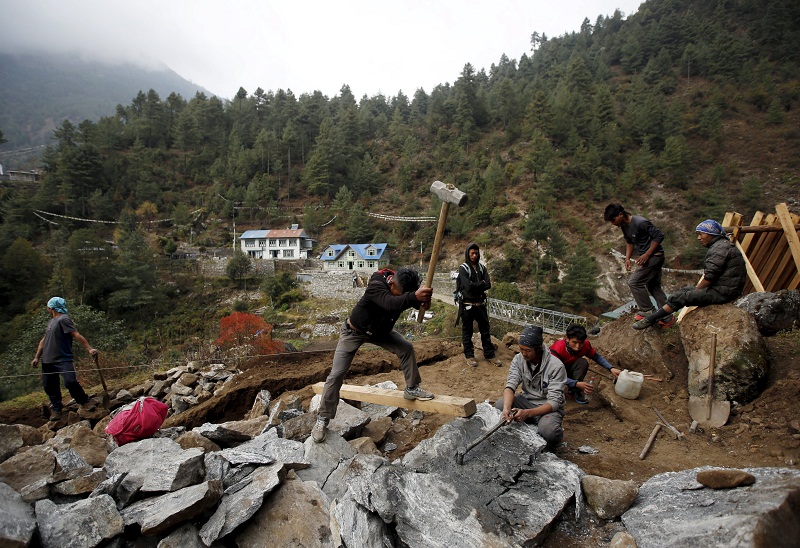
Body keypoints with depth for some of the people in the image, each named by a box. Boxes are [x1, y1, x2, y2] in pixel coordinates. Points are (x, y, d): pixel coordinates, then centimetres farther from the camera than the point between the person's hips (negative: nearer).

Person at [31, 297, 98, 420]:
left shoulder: (63, 320, -10)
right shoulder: (52, 321, 17)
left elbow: (77, 335, -19)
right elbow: (43, 341, 24)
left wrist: (89, 349, -28)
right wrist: (37, 357, 18)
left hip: (63, 360, -9)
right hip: (47, 361, 9)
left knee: (70, 381, -20)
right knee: (49, 386, 9)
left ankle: (85, 402, -4)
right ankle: (56, 409, 22)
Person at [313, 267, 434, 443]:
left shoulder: (402, 286, -17)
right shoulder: (376, 286, -38)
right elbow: (391, 304, -55)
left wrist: (423, 299, -42)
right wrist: (414, 297, -70)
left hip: (379, 329, 6)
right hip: (354, 332, -6)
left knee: (406, 348, -5)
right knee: (337, 374, -8)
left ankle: (412, 389, 12)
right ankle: (323, 418, 6)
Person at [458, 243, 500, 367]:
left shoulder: (482, 267, 8)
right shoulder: (463, 268, -8)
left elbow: (488, 285, -3)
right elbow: (468, 286, -20)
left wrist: (475, 286, -13)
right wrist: (481, 284, -7)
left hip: (481, 304, 5)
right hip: (468, 305, -5)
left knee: (485, 330, 12)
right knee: (467, 332, 5)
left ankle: (489, 355, 22)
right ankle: (469, 356, 16)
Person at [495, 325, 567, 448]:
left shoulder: (556, 366, -22)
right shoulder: (518, 359, -9)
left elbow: (554, 402, -24)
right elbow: (510, 386, -17)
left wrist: (527, 413, -38)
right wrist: (507, 408, -38)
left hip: (549, 408, -4)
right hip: (527, 401, 4)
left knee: (548, 432, -36)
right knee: (499, 405, -25)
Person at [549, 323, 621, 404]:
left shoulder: (585, 345, -22)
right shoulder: (557, 349, -36)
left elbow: (596, 357, -3)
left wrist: (611, 368, -20)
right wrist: (577, 384, -48)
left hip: (569, 369, 4)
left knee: (583, 362, -26)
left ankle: (576, 391, -11)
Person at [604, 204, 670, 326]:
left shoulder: (640, 223, -23)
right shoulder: (624, 226, 4)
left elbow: (659, 236, -20)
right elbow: (629, 242, 18)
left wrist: (647, 254, -22)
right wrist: (627, 258, 7)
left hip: (654, 256, -10)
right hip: (649, 258, 10)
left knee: (634, 282, -11)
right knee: (654, 287, 15)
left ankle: (647, 311, 2)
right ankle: (667, 317, 24)